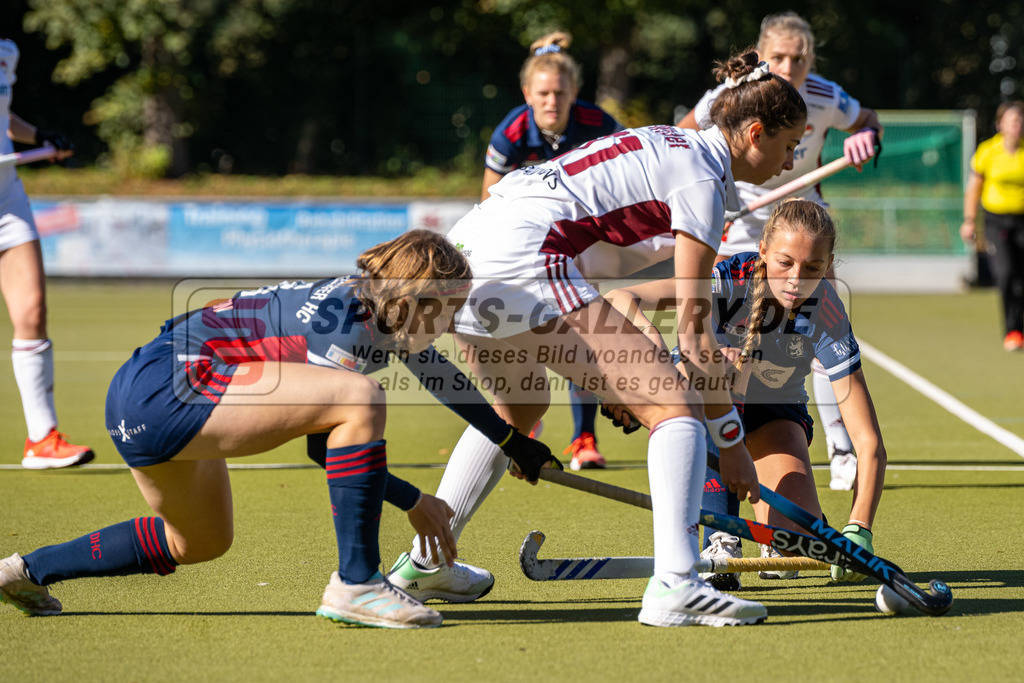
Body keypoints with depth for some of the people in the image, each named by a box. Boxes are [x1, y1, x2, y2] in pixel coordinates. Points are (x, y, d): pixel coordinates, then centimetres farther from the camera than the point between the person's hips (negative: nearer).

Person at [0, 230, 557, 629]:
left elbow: (443, 377, 29)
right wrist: (414, 502, -5)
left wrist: (516, 444, 39)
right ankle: (355, 584, -17)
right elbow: (322, 444, -13)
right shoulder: (341, 319, -17)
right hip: (165, 386, -10)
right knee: (359, 398, -21)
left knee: (201, 543, 32)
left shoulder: (387, 314, 11)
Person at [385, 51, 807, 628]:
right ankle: (675, 586, -22)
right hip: (524, 259, -10)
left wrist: (608, 368, 28)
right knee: (676, 405, -9)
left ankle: (421, 564, 37)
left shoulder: (667, 145, 24)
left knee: (520, 408, 34)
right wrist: (731, 440, 0)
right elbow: (694, 326, -5)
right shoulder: (702, 181, -2)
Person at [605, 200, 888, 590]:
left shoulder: (827, 318, -29)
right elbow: (620, 300, -45)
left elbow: (869, 444, -30)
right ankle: (721, 540, -33)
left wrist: (858, 531, -44)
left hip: (775, 411, 1)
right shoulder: (730, 282, -33)